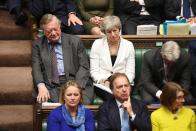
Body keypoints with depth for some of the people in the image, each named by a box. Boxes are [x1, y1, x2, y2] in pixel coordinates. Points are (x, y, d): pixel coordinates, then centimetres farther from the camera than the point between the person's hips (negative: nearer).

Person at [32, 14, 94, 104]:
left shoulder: (75, 41, 11)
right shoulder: (37, 45, 14)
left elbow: (84, 66, 5)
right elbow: (36, 69, 4)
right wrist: (41, 86, -16)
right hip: (50, 86, 1)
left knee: (82, 103, -29)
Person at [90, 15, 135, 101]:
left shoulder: (128, 45, 10)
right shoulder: (97, 44, 8)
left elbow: (130, 73, 5)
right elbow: (94, 71, 3)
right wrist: (104, 81, -17)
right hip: (102, 84, -1)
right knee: (110, 96, -34)